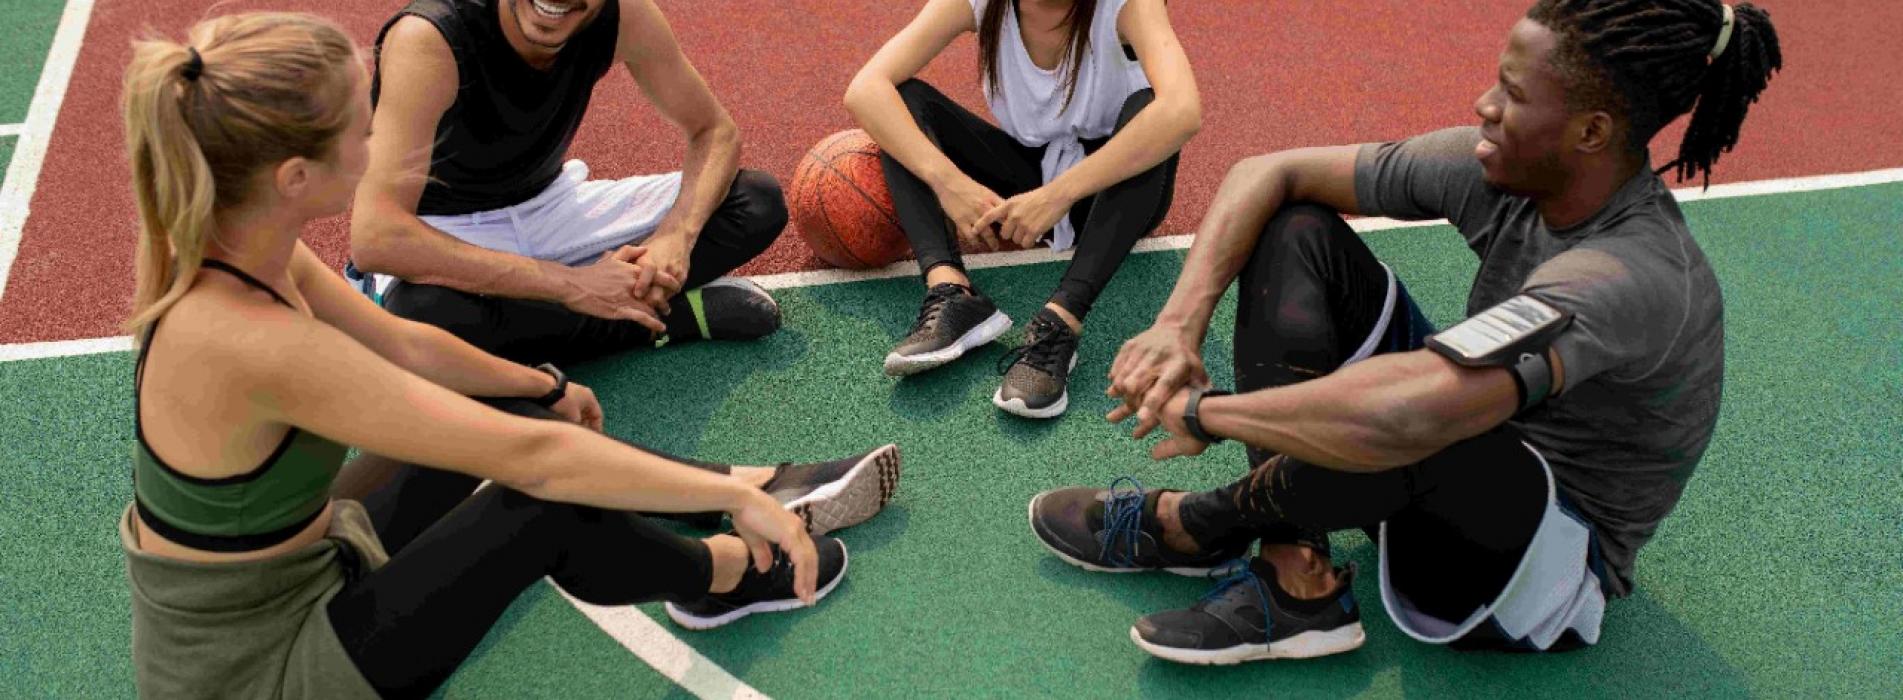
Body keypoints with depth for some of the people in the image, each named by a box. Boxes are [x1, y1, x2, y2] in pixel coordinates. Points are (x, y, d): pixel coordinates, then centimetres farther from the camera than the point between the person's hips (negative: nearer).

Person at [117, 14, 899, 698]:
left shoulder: (236, 250, -8)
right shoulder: (251, 343, -35)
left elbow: (407, 345, 9)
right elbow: (528, 458, -32)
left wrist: (548, 388, 22)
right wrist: (735, 497, -24)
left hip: (271, 579, 9)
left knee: (507, 417, 13)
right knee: (548, 501, -17)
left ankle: (767, 491, 19)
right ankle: (723, 575, 13)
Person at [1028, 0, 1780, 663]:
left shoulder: (1632, 276, -34)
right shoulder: (1499, 171, -11)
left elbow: (1406, 415, -49)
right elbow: (1270, 172, -7)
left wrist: (1204, 411, -34)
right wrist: (1180, 324, -21)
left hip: (1550, 575, -7)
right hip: (1464, 498, 8)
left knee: (1403, 431, -42)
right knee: (1295, 231, -8)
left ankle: (1185, 526, -10)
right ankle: (1299, 587, -14)